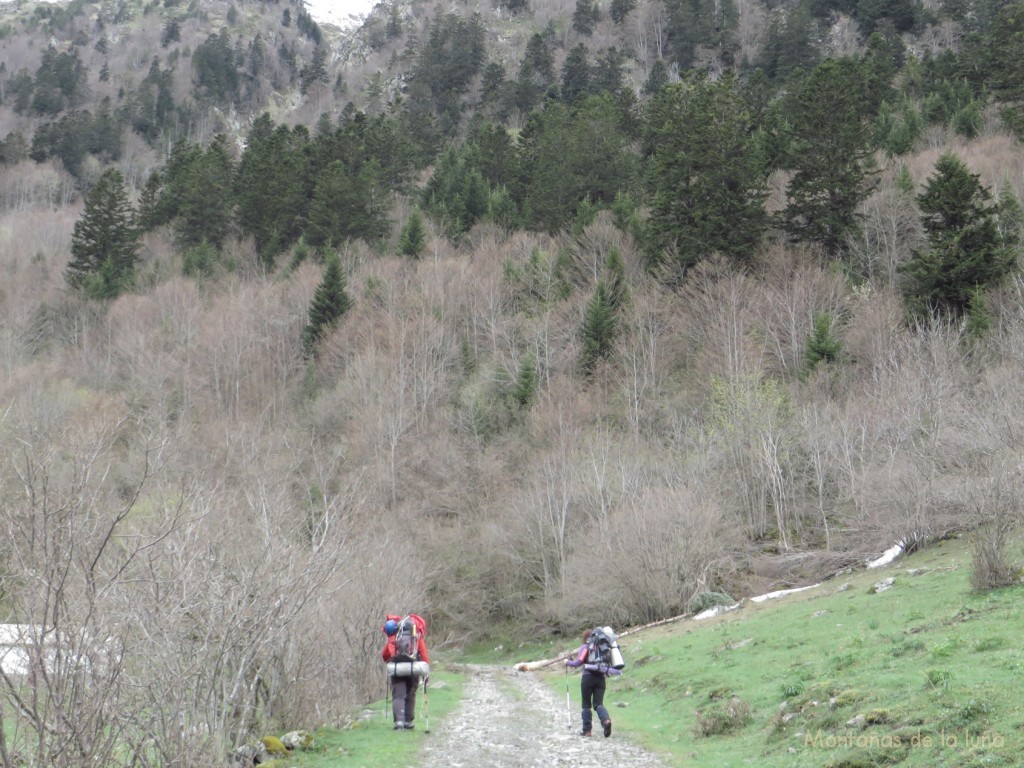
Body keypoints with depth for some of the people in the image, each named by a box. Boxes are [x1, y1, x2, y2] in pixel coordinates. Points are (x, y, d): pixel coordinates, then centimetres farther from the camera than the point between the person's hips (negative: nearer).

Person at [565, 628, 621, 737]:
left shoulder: (585, 647, 1)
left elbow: (579, 662, -7)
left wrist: (568, 662, 9)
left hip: (588, 677, -4)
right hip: (601, 678, 4)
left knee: (586, 704, 7)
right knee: (598, 704, 3)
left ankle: (587, 730, 8)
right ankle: (606, 720, -26)